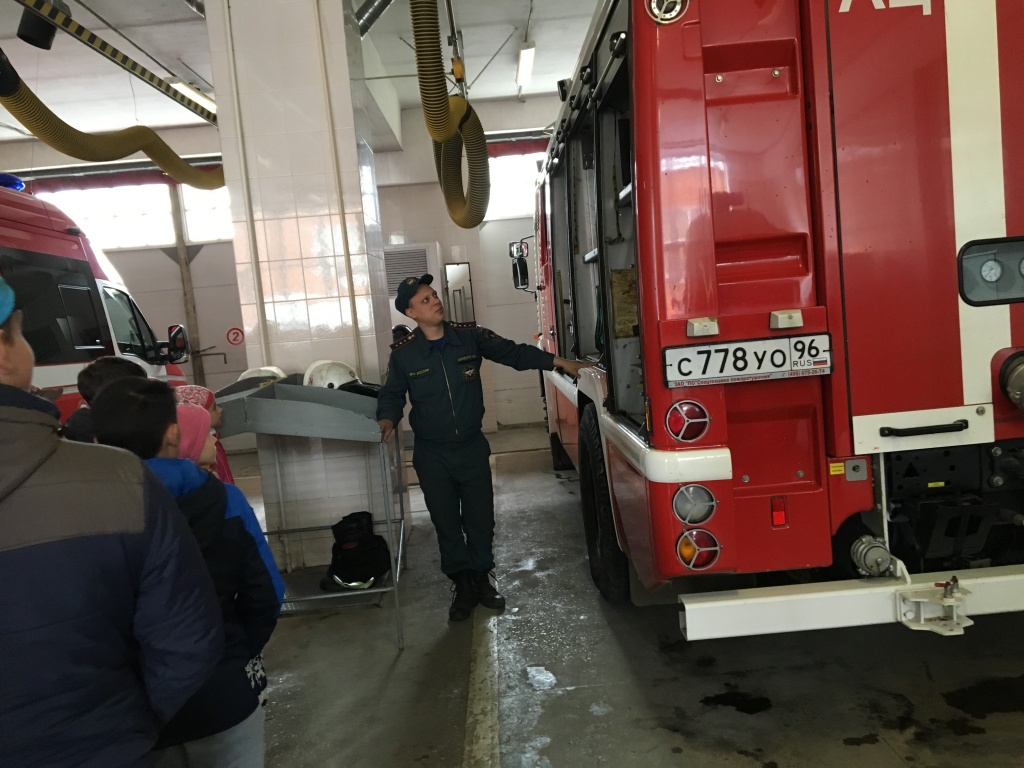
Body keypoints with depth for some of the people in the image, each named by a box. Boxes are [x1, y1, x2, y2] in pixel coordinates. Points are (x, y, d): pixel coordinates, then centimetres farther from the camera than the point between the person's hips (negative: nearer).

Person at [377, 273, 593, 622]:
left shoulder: (470, 336, -5)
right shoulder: (403, 353, -8)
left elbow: (513, 353, -1)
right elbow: (391, 394, 2)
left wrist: (560, 362, -7)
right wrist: (388, 419, -19)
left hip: (472, 448, 1)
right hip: (432, 456, -1)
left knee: (481, 519, 9)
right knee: (447, 524, 9)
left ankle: (483, 579, 31)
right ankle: (462, 585, 28)